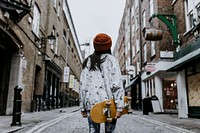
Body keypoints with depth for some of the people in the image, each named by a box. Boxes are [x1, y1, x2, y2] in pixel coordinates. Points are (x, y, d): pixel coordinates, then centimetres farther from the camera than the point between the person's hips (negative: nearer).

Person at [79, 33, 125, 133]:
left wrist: (83, 107, 11)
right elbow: (117, 84, -6)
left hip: (91, 103, 3)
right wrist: (119, 107, -7)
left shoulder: (88, 61, 13)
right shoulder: (111, 60, 3)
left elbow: (82, 85, 8)